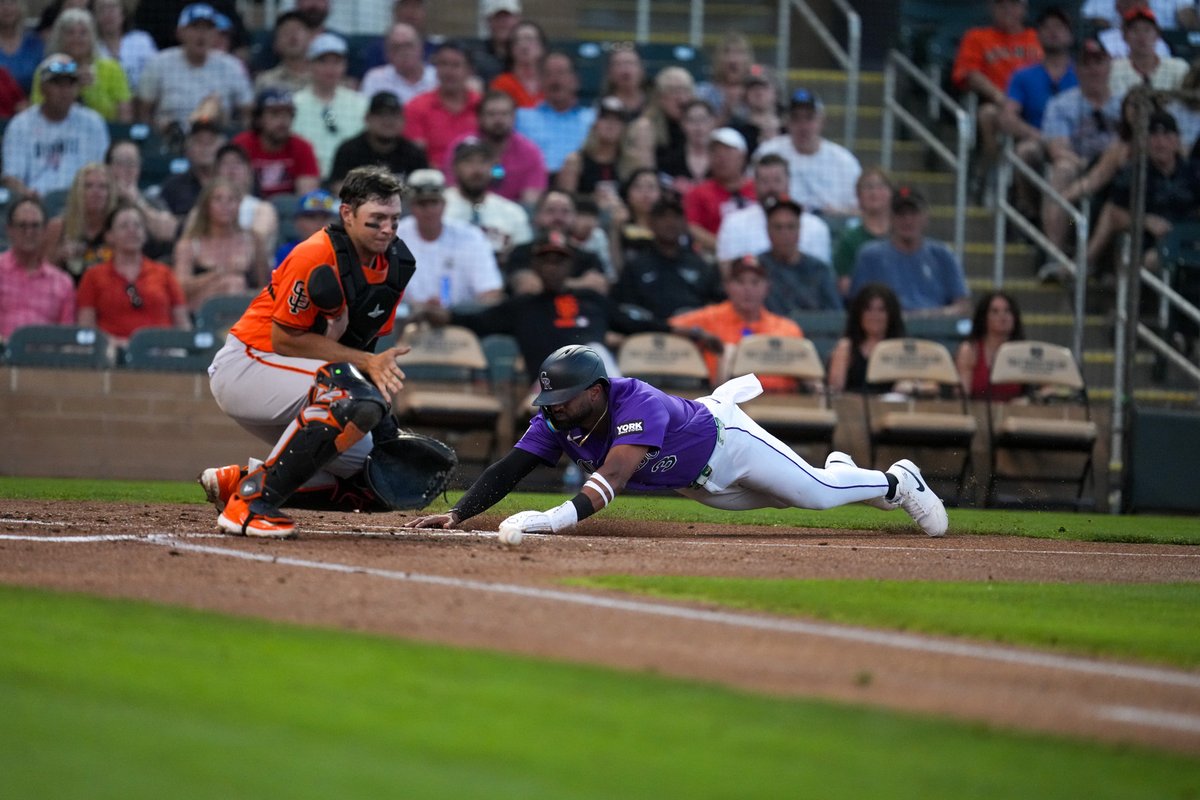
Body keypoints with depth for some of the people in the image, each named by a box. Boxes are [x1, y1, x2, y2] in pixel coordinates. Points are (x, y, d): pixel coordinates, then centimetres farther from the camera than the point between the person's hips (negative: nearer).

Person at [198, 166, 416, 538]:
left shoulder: (394, 266, 3)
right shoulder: (317, 257, -22)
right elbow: (284, 339, -21)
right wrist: (366, 362, -25)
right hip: (243, 365, -9)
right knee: (352, 394, -34)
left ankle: (236, 480, 10)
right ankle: (250, 501, -29)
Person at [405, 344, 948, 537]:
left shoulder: (637, 405, -46)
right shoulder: (555, 422, -27)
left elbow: (614, 475, -60)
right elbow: (509, 470, -32)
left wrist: (561, 516, -76)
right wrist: (458, 515, -49)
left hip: (723, 441, -6)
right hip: (692, 483, 6)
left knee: (817, 493, 7)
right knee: (780, 500, 27)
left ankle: (896, 483, 34)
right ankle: (839, 468, 57)